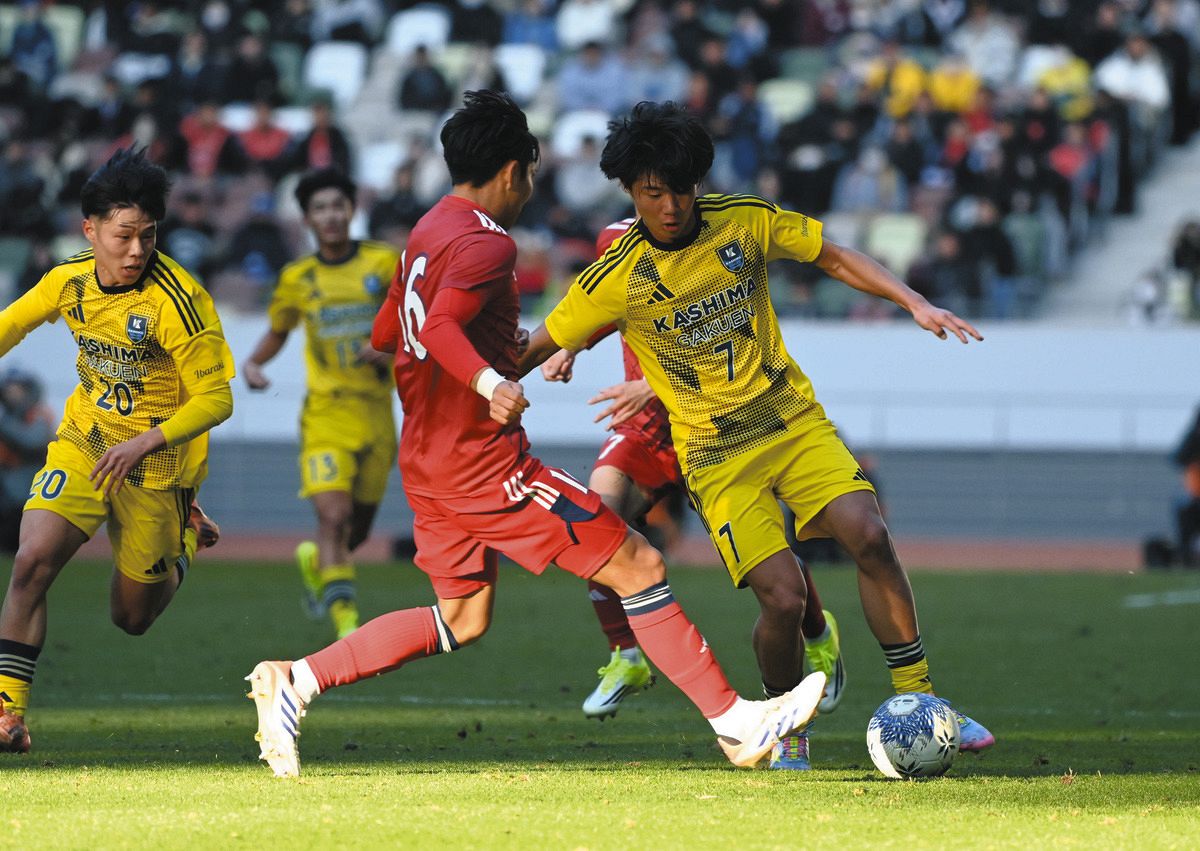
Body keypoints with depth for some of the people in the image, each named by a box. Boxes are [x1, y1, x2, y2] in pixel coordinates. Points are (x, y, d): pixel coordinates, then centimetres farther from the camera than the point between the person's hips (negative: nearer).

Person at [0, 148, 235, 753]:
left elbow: (215, 400, -21)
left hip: (158, 464, -3)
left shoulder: (177, 300, -24)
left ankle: (183, 540, 42)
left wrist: (144, 445, -32)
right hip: (83, 443, 3)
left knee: (133, 618, 9)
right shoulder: (70, 280, -9)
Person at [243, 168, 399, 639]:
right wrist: (252, 362, -1)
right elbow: (278, 331, 19)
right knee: (333, 515, -20)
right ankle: (346, 623, -20)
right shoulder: (297, 278, 4)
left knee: (358, 529, 11)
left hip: (376, 411, 1)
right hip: (327, 411, -1)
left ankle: (316, 563, 45)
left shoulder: (383, 262, 0)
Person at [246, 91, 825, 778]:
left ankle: (295, 682, 9)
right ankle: (736, 722, -6)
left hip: (430, 459, 10)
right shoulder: (486, 243, -15)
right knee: (640, 568, -5)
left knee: (462, 620, 18)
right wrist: (490, 384, -46)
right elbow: (439, 327, -30)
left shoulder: (430, 231, 14)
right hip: (487, 463, -10)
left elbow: (385, 333, 25)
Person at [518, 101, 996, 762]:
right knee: (783, 597, -17)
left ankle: (917, 703, -9)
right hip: (717, 455, -3)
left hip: (795, 422, 3)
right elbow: (538, 347, 3)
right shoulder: (616, 279, -10)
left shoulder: (746, 221, -3)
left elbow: (834, 258, 8)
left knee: (869, 538, -20)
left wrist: (915, 303, -1)